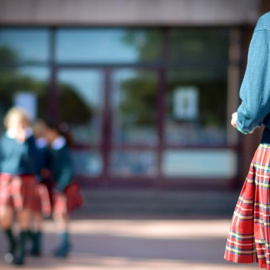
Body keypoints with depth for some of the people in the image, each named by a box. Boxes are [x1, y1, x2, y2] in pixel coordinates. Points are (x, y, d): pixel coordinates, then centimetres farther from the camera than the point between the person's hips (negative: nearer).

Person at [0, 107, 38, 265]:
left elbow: (32, 158, -13)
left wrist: (23, 142, -21)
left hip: (25, 179, -2)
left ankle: (21, 251, 12)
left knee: (23, 216, 0)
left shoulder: (30, 139, 0)